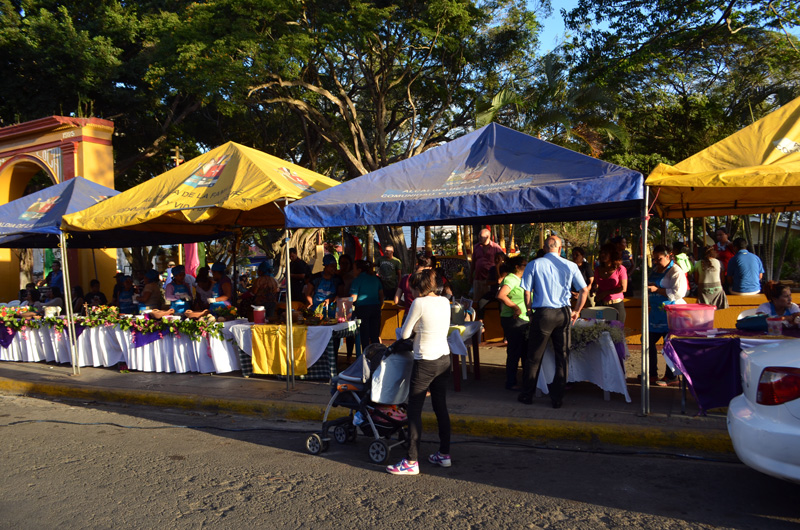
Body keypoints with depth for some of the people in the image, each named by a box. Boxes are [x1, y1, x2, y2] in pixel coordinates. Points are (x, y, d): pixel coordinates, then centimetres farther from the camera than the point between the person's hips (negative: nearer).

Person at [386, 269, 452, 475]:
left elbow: (404, 333, -8)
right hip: (444, 359, 7)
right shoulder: (445, 302, 5)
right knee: (441, 407, 16)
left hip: (425, 363, -7)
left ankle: (411, 462, 4)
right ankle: (444, 454, 25)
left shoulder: (419, 303, -14)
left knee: (414, 410, 1)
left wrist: (405, 330, 14)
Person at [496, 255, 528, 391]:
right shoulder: (510, 279, -12)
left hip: (523, 320, 10)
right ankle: (511, 383, 5)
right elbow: (501, 295, -26)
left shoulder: (519, 280, 19)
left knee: (525, 350, 14)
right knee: (514, 352, -4)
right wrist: (515, 307, -22)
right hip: (513, 320, -10)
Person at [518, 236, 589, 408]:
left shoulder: (534, 265, -2)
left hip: (542, 314, -1)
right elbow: (584, 290, 4)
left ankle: (527, 395, 19)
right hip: (563, 314, 2)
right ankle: (557, 398, 15)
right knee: (562, 357, 10)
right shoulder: (570, 266, 3)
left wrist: (530, 311, 9)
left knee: (534, 357, 9)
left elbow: (527, 292, -4)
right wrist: (577, 311, 15)